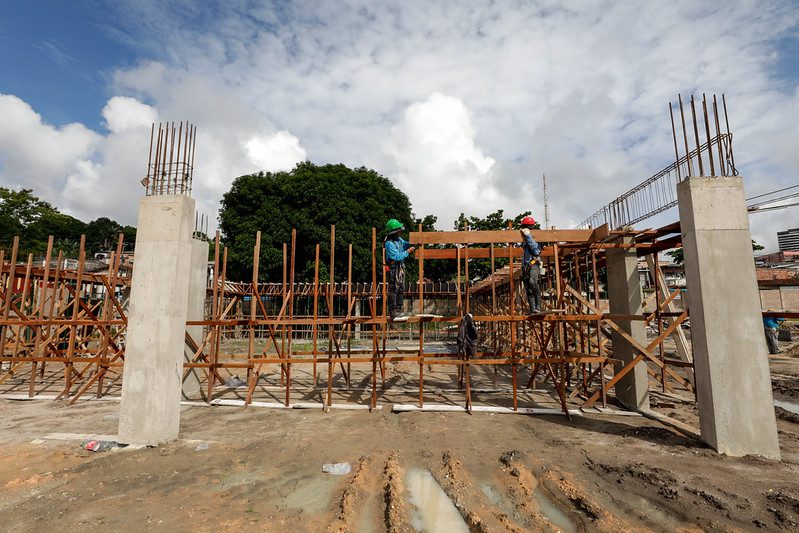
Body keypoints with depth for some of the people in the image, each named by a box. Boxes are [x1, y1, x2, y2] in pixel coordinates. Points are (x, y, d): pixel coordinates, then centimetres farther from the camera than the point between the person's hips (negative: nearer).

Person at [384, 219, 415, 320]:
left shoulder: (399, 239, 7)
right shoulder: (389, 243, -20)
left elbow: (405, 244, 26)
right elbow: (397, 257, -24)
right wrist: (408, 252, -17)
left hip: (401, 267, 9)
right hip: (394, 268, -9)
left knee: (401, 290, 13)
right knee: (394, 290, -4)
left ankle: (398, 310, 22)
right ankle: (392, 312, 2)